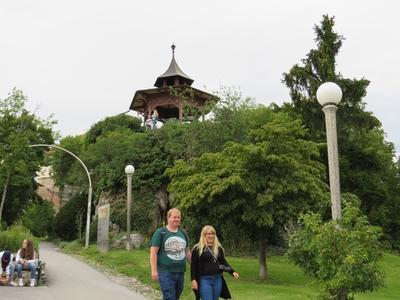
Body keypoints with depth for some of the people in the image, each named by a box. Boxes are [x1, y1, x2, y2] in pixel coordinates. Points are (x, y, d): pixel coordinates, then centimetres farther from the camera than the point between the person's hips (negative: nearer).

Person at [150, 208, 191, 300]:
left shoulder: (183, 233, 11)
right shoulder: (160, 232, -6)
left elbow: (187, 252, 19)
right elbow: (153, 252, -9)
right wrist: (154, 271, -15)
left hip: (180, 272, 6)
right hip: (166, 273, -6)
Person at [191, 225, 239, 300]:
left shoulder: (219, 248, 11)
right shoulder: (197, 248, -3)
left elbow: (224, 262, 14)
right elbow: (193, 266, -3)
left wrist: (232, 272, 0)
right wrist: (193, 280, -9)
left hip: (217, 279, 5)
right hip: (204, 280, -5)